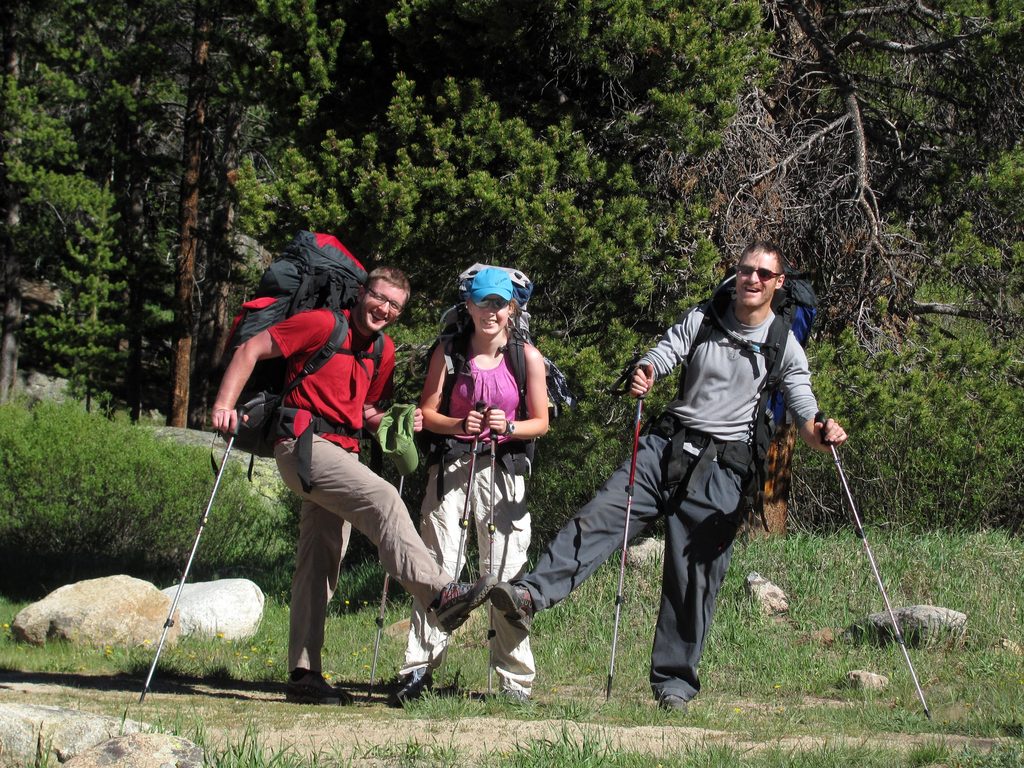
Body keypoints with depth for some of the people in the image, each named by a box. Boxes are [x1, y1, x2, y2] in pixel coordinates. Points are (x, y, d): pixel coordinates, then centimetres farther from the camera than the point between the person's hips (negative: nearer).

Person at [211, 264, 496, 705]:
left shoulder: (384, 351, 17)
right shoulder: (323, 325, -5)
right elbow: (251, 350, -5)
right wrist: (225, 404, -17)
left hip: (343, 451, 8)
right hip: (305, 444, -8)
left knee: (320, 563, 6)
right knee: (382, 500, -27)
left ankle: (304, 674, 7)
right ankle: (440, 595, -38)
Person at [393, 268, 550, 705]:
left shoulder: (527, 357, 3)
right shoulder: (449, 352, 5)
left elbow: (541, 422, 5)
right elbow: (427, 413, 4)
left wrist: (508, 427, -15)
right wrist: (459, 425, -15)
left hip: (503, 468, -1)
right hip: (452, 466, 1)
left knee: (504, 571, -3)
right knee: (438, 566, -6)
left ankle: (516, 679, 3)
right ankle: (420, 670, -4)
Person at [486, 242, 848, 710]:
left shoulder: (785, 347, 5)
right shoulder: (702, 320, 11)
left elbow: (801, 399, -6)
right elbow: (665, 353, 0)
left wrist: (817, 432, -30)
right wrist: (645, 372, -25)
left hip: (722, 465, -2)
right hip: (669, 441, 2)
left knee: (695, 574, -2)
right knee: (600, 514, -16)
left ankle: (674, 682, 7)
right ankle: (531, 595, -27)